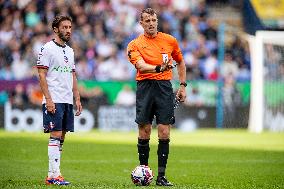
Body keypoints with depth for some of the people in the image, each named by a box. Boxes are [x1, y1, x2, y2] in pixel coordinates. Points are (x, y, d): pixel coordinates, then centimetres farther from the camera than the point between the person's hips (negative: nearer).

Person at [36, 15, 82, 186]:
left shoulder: (70, 51, 17)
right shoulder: (47, 48, -6)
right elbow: (42, 75, -10)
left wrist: (77, 99, 14)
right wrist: (48, 99, -17)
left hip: (68, 101, 8)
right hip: (54, 101, -8)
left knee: (61, 137, 6)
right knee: (55, 135, -11)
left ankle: (52, 175, 10)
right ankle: (55, 175, -11)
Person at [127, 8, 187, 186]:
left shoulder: (170, 40, 9)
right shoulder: (135, 44, 2)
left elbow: (180, 62, 22)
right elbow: (141, 66, -16)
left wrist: (183, 85, 14)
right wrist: (159, 68, -34)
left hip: (164, 86, 1)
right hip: (145, 87, -1)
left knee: (164, 133, -5)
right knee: (144, 132, 0)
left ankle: (161, 176, -1)